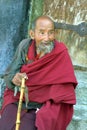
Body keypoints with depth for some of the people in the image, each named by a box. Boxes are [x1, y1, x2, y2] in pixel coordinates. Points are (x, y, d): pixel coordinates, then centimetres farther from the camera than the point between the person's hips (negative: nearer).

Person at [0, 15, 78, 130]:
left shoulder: (60, 53, -14)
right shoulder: (25, 45, -5)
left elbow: (63, 92, -15)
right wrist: (14, 79, -25)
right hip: (17, 99, 3)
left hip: (43, 106, -3)